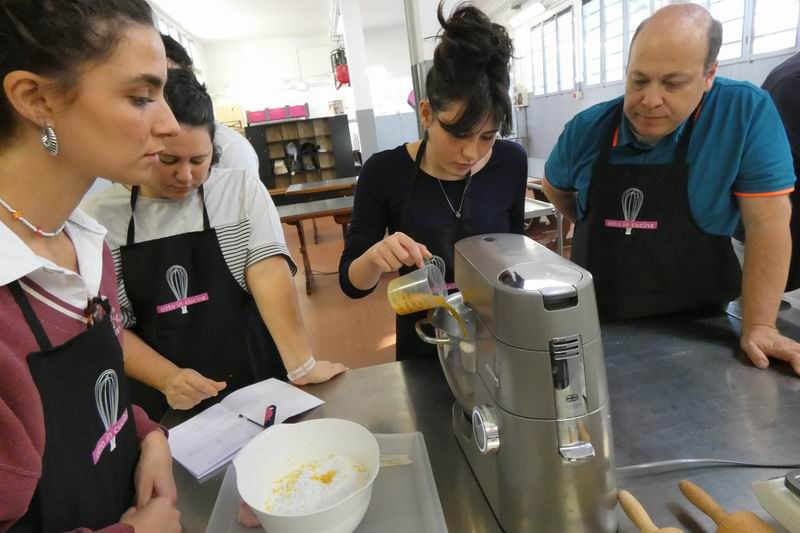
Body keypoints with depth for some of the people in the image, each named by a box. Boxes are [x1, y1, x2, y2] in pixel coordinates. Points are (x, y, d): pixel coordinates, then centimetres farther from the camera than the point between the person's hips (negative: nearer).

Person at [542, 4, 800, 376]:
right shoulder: (587, 129, -8)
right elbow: (556, 189, 11)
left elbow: (767, 223, -13)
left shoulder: (746, 112, -14)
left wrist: (758, 325, -14)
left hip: (693, 327, -1)